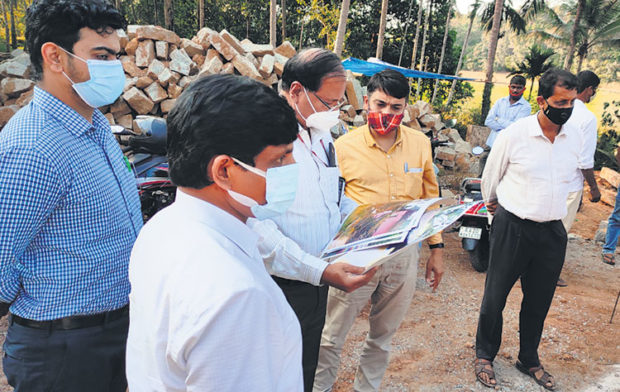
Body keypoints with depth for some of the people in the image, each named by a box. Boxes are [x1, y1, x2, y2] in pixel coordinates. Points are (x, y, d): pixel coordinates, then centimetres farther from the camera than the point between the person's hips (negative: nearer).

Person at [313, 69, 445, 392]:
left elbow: (430, 198, 11)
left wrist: (436, 248, 11)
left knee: (383, 335, 18)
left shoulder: (420, 143, 3)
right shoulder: (344, 146, -6)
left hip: (404, 253, 3)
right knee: (332, 335, 7)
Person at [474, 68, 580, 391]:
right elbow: (490, 177, 3)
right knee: (495, 298, 8)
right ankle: (485, 356, 29)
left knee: (538, 302, 17)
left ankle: (529, 359, 37)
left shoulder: (574, 138, 1)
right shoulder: (514, 135, -13)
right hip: (513, 228, -4)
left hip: (553, 232, 4)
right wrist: (492, 204, 17)